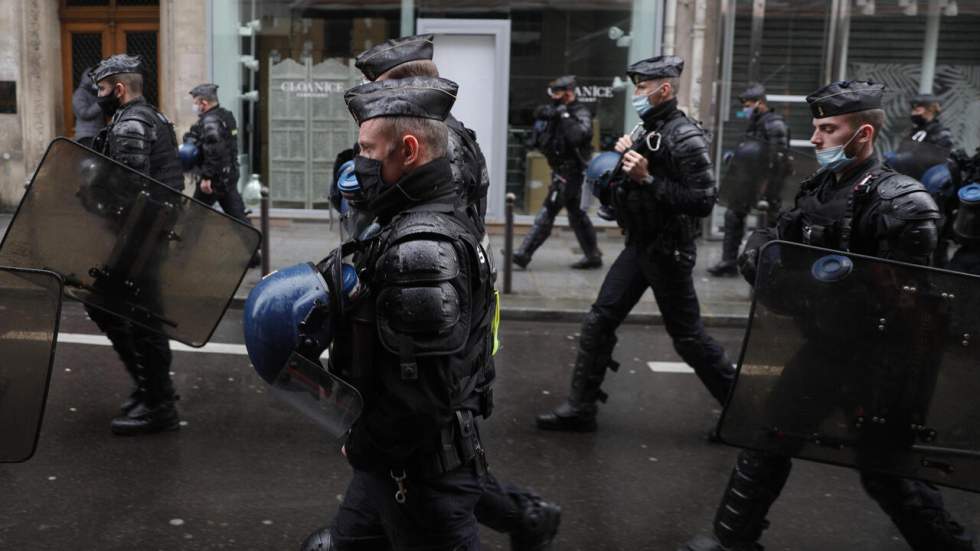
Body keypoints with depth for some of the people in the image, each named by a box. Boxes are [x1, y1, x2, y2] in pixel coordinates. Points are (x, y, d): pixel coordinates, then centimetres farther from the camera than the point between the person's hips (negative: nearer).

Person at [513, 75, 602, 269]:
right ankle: (593, 256, 22)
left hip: (570, 172, -9)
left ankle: (523, 254, -8)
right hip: (562, 171, 9)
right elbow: (537, 142, 13)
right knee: (576, 214, 14)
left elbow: (578, 136, -31)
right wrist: (541, 120, -4)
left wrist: (564, 115, -24)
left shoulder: (581, 113, -11)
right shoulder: (557, 111, 12)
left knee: (547, 212, -9)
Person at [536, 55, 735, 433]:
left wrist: (648, 180, -26)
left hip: (668, 252, -8)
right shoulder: (647, 131, 11)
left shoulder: (685, 138, -16)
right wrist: (624, 158, 2)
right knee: (599, 320, 5)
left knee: (687, 335, 3)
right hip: (639, 246, 8)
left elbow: (703, 202, -23)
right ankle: (580, 408, 13)